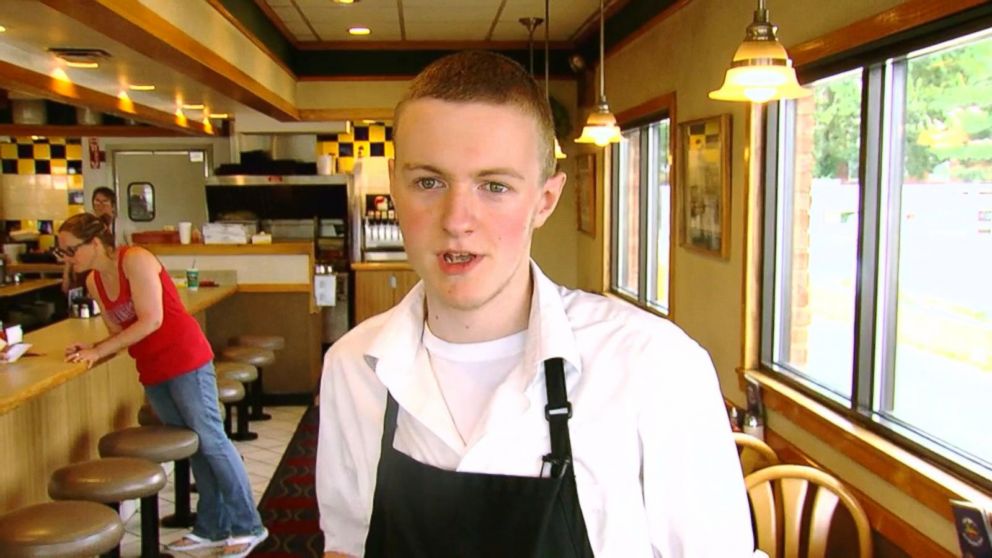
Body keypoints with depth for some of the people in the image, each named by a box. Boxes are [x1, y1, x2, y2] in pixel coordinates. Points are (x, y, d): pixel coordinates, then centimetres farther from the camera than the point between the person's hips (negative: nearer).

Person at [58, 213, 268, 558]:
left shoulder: (135, 260, -15)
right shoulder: (94, 281, 7)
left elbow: (151, 320, -20)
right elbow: (118, 331, 11)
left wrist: (100, 350, -19)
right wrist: (92, 350, -8)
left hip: (185, 360, -8)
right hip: (152, 371, 8)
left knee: (210, 439, -4)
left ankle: (248, 526, 4)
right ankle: (213, 528, 20)